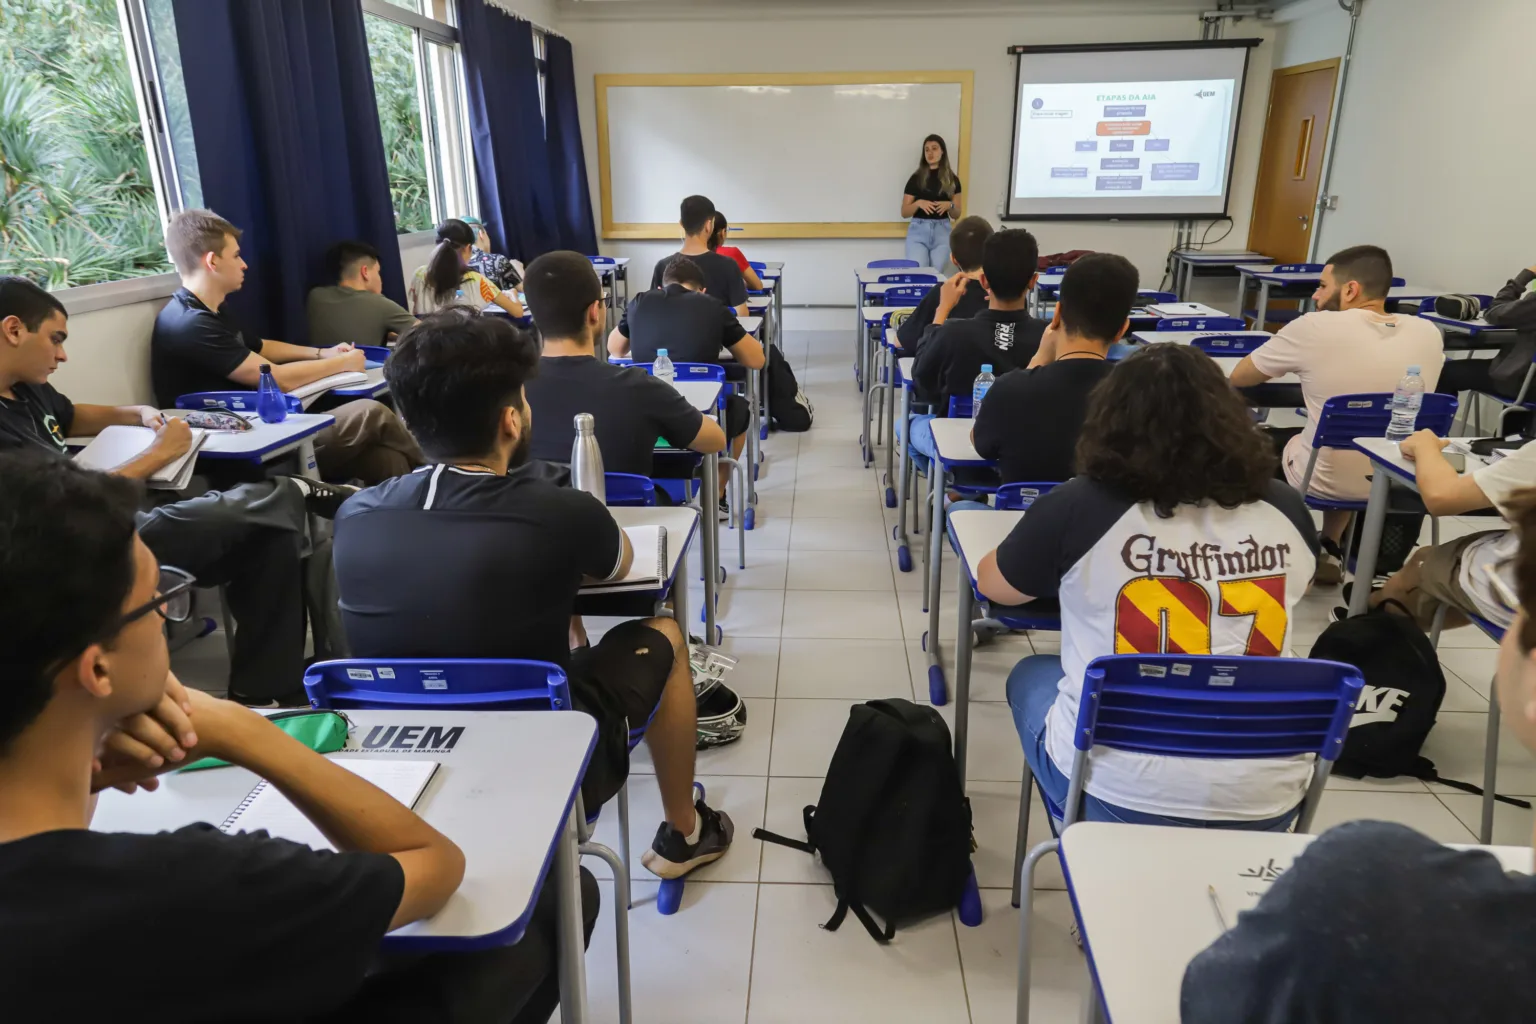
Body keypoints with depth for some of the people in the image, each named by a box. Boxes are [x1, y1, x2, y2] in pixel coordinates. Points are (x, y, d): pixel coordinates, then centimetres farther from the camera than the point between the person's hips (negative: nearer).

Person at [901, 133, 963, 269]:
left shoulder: (952, 179, 8)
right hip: (918, 230, -1)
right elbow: (904, 212, 3)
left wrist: (949, 205, -11)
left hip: (942, 231, 1)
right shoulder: (916, 178, 4)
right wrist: (918, 203, -15)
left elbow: (957, 214, 10)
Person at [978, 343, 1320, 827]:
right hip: (1265, 801, 4)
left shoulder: (1078, 507, -12)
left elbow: (993, 584, 6)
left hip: (1119, 797, -3)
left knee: (1032, 674, 25)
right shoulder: (1285, 510, -1)